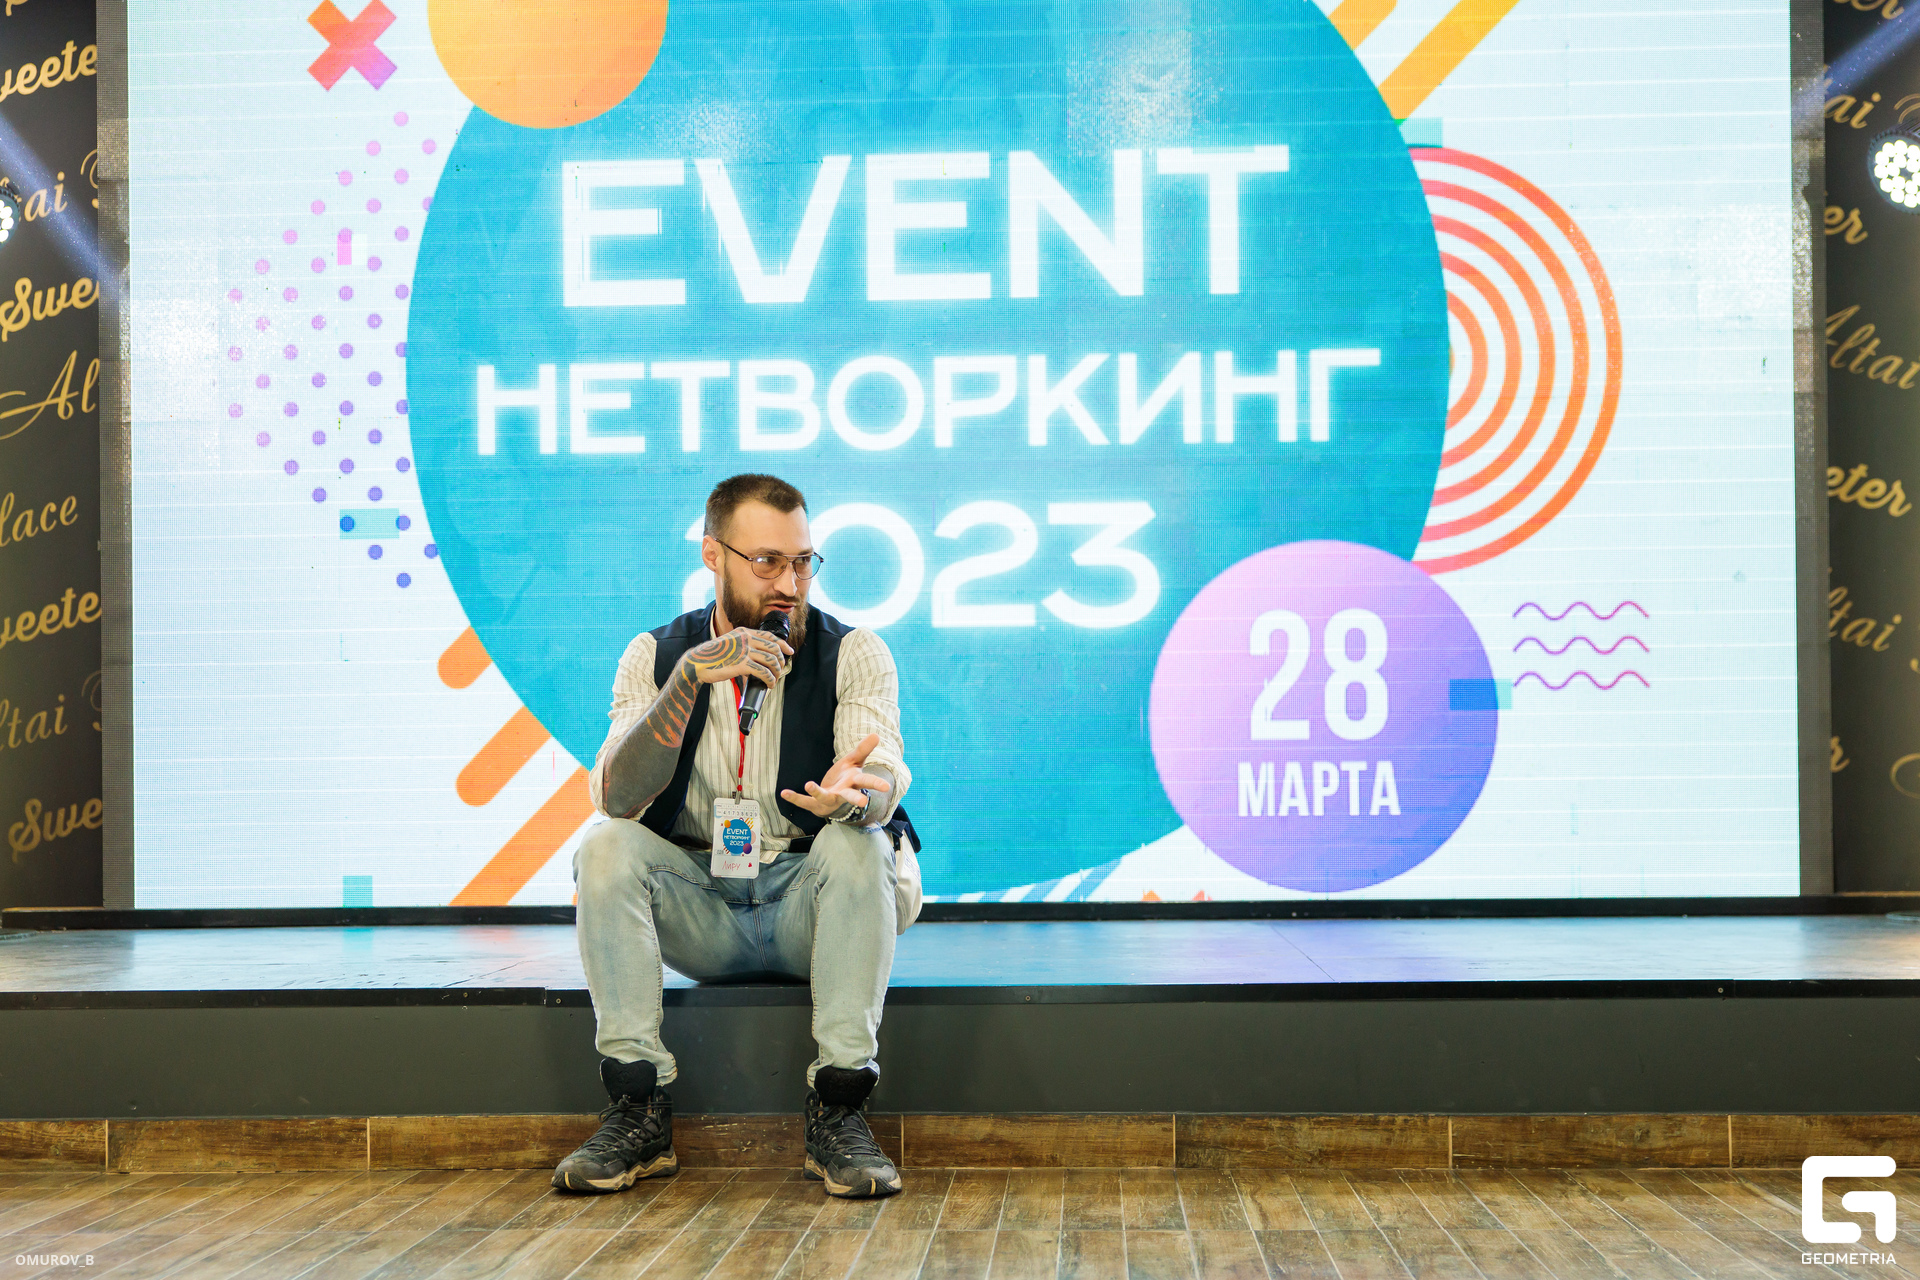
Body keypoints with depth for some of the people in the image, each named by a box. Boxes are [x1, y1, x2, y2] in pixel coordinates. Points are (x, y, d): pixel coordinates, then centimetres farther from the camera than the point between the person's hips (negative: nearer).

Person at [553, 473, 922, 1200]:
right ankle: (638, 1113, -23)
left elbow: (884, 782, -20)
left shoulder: (854, 654, -3)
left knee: (859, 845, -31)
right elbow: (615, 797, -15)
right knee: (605, 847, -24)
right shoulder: (657, 656, 1)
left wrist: (853, 792, -46)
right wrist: (689, 677, -27)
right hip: (697, 908, 1)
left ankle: (838, 1113, -28)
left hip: (810, 904, -1)